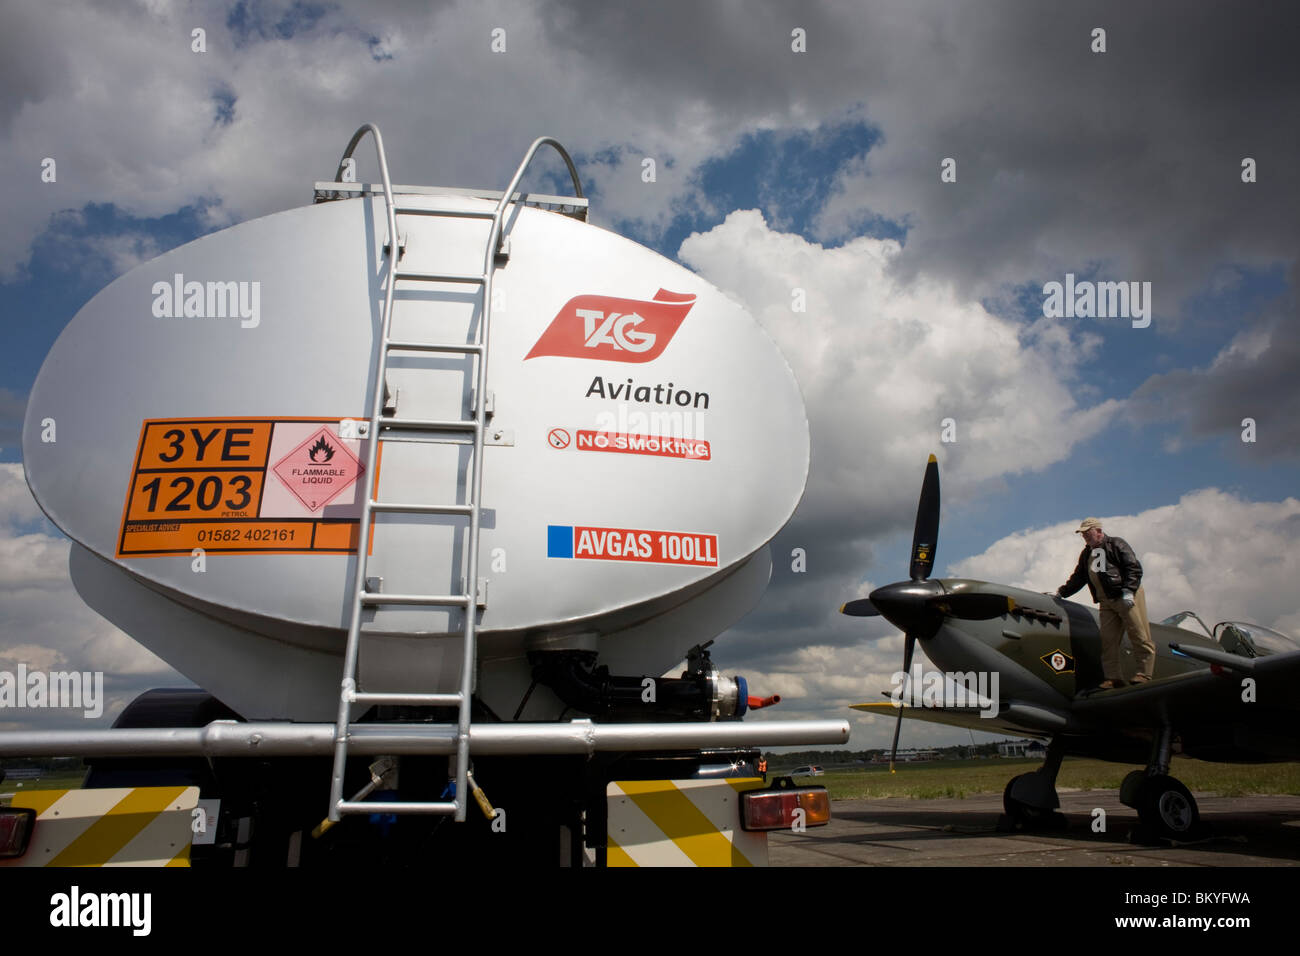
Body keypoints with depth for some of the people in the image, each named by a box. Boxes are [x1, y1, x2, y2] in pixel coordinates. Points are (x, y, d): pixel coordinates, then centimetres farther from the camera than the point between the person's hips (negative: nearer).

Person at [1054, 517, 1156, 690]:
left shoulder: (1116, 544, 0)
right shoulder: (1086, 554, 21)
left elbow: (1134, 568, -7)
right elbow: (1078, 578, 28)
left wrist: (1128, 591, -17)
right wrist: (1061, 592, 19)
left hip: (1128, 597, -7)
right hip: (1106, 602, 7)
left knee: (1139, 636, -7)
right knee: (1107, 640, -1)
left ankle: (1144, 675, -3)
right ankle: (1114, 678, 0)